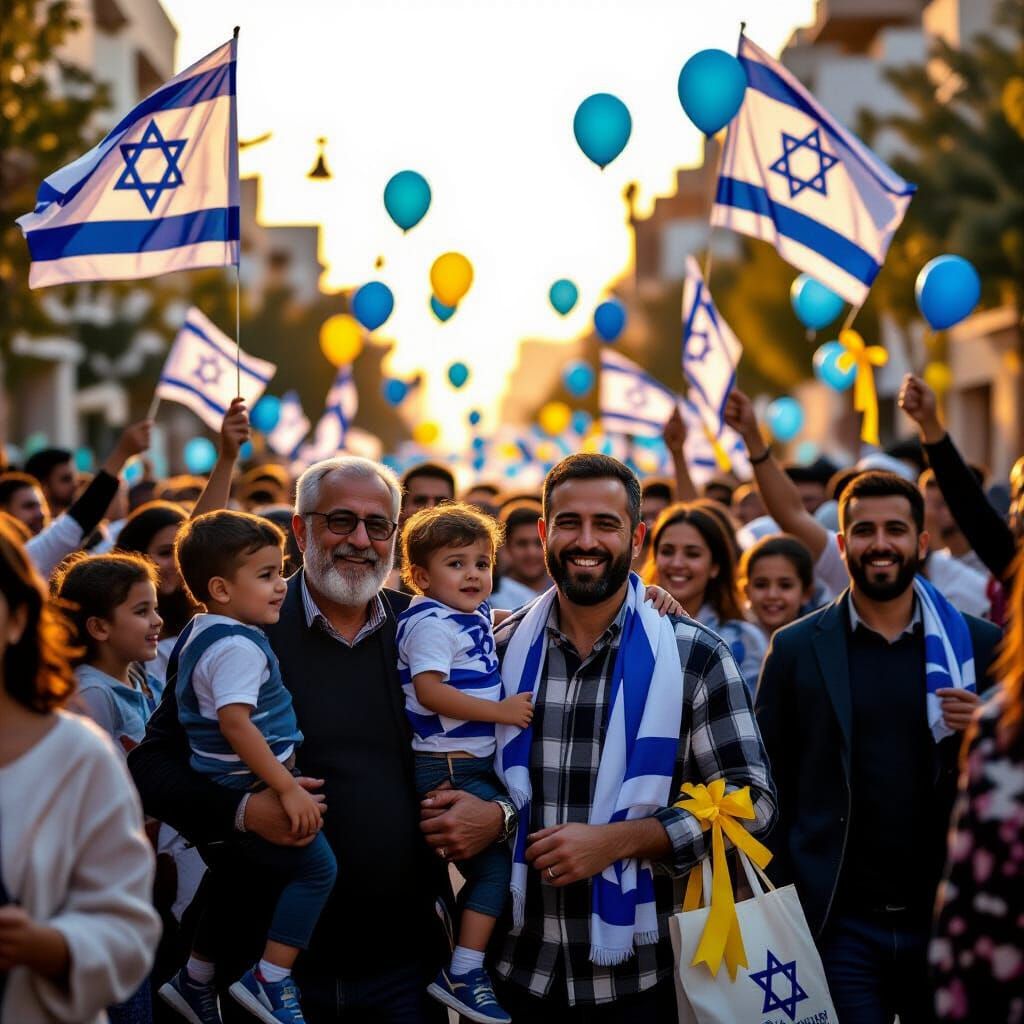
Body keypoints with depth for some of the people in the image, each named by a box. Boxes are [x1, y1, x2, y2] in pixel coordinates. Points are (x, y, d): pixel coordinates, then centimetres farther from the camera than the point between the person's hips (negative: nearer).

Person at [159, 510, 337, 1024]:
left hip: (227, 790, 11)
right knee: (317, 866, -10)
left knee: (237, 880, 24)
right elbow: (235, 722, -30)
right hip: (250, 789, -10)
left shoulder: (201, 631, 9)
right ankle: (270, 981, -9)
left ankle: (195, 980, 36)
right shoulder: (237, 647, -22)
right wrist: (288, 789, -29)